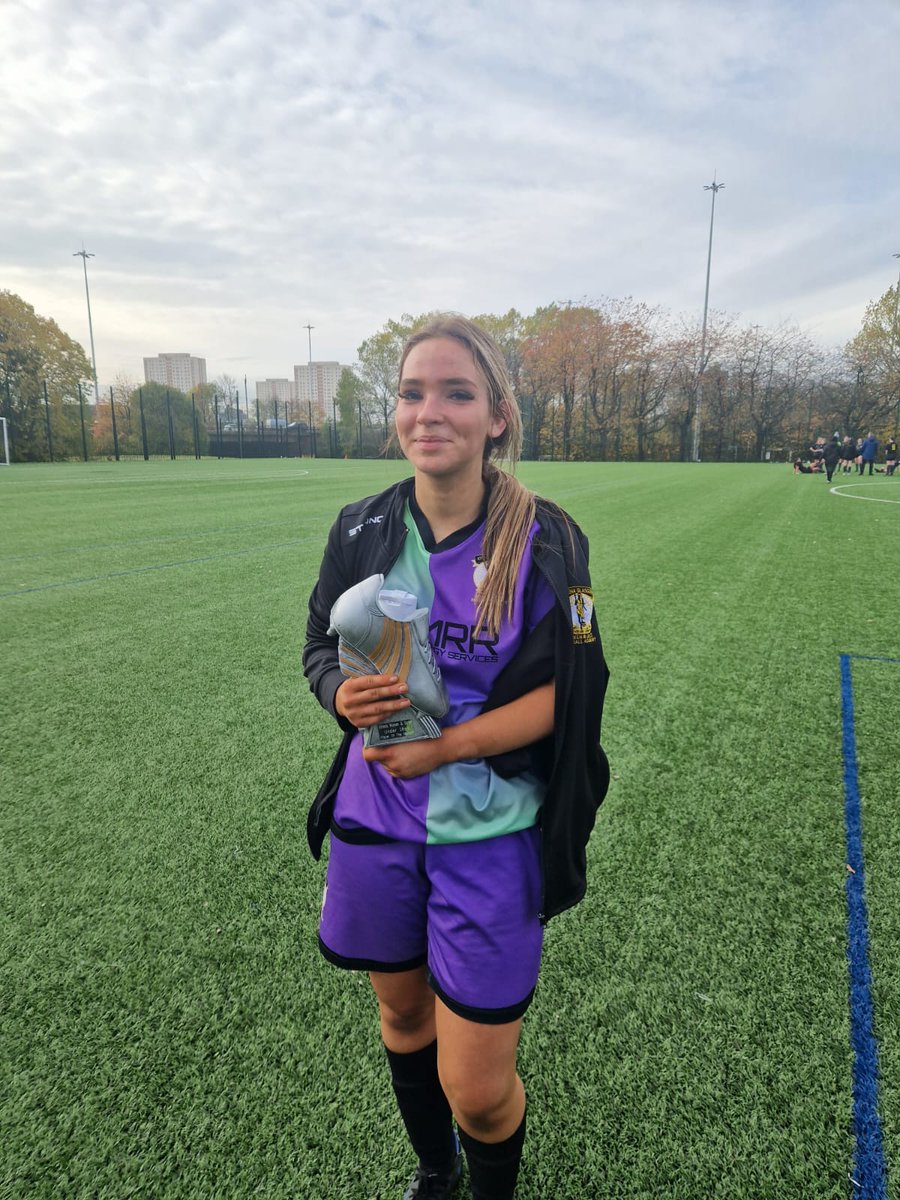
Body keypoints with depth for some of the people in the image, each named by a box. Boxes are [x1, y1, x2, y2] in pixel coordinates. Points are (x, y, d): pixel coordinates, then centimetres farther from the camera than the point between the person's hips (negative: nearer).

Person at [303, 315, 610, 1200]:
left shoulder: (545, 538, -12)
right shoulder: (362, 530, -3)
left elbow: (568, 690, -12)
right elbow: (321, 646, 6)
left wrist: (446, 746, -23)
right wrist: (343, 695, -17)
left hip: (491, 833, -3)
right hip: (377, 819, 4)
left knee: (476, 1087, 4)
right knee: (402, 1013, 25)